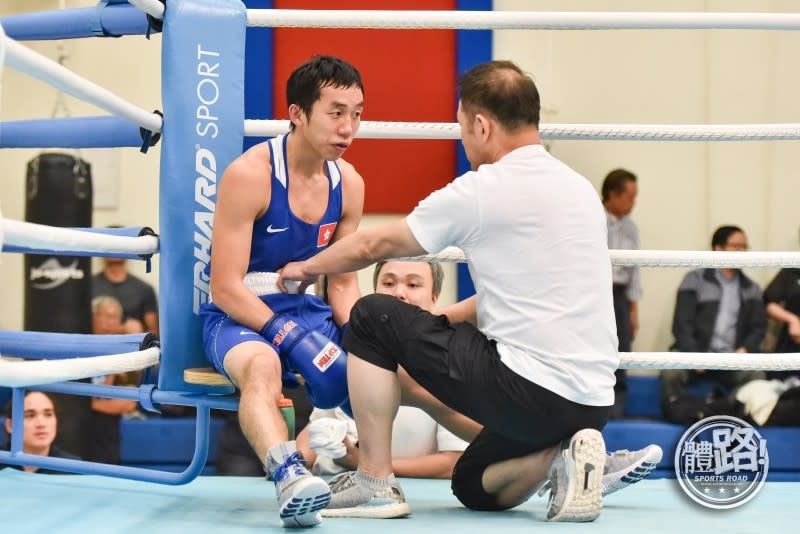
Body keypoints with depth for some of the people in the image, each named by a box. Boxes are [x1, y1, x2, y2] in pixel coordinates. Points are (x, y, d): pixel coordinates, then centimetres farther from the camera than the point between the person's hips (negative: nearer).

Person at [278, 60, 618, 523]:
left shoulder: (480, 192, -9)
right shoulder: (579, 187, 14)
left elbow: (372, 246, 7)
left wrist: (307, 268, 25)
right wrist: (441, 319, 30)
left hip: (533, 392, -8)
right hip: (594, 402, 8)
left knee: (372, 318, 5)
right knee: (475, 487, 30)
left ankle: (374, 483, 7)